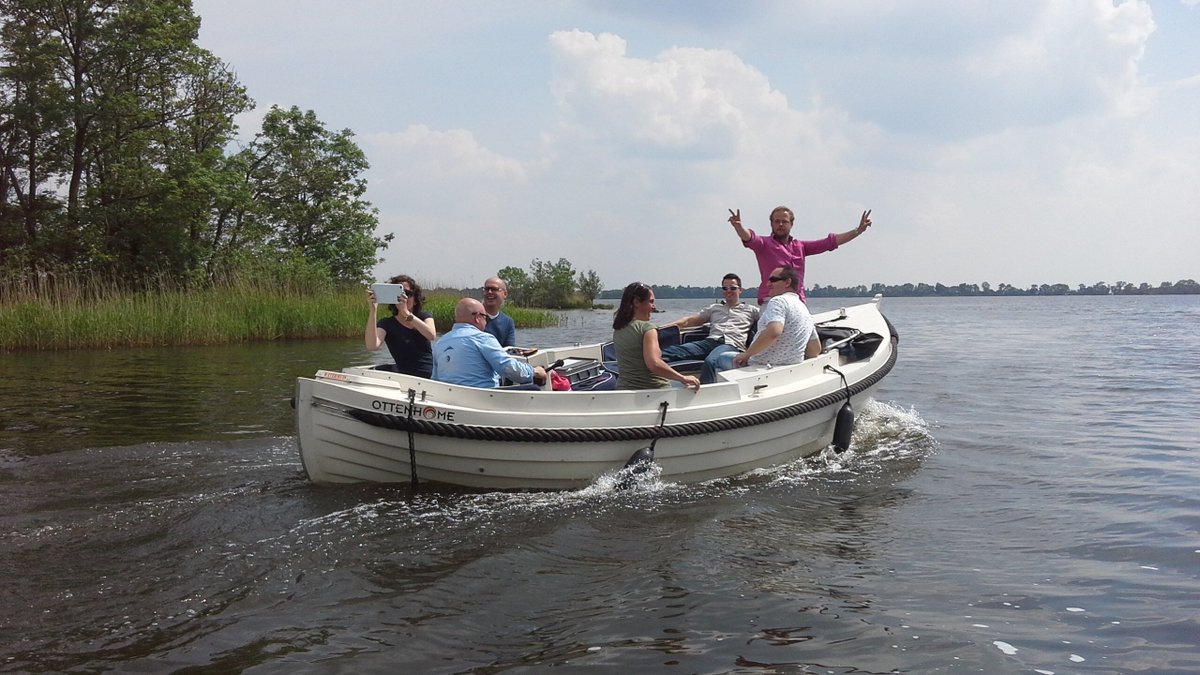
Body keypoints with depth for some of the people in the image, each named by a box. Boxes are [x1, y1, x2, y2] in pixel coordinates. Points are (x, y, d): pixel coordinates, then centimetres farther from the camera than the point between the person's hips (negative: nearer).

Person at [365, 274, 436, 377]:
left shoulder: (425, 316, 10)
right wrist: (373, 310, -26)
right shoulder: (386, 324, 2)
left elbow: (432, 335, -14)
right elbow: (372, 346, -20)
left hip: (434, 376, 0)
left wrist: (407, 313, -23)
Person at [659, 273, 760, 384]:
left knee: (710, 361, -41)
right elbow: (690, 321, 26)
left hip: (732, 345, -4)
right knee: (673, 351, -25)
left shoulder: (750, 310, 23)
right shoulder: (714, 308, 32)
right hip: (710, 341, 4)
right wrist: (664, 327, 16)